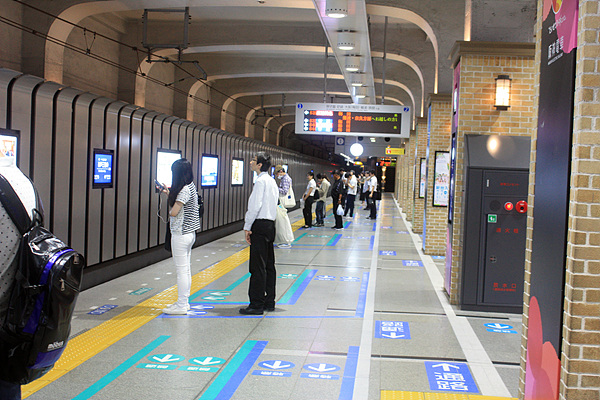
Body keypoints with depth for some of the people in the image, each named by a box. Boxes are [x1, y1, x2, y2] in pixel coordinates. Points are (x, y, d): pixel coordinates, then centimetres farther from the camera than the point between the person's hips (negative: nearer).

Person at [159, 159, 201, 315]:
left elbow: (173, 212, -19)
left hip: (181, 234, -10)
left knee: (182, 270, -4)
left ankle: (181, 306, 3)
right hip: (189, 233, 10)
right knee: (186, 269, 15)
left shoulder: (185, 190, -18)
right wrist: (169, 194, 17)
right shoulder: (190, 187, 11)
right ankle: (184, 302, 25)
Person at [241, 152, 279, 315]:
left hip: (260, 225, -10)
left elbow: (255, 206, -18)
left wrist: (248, 227, -12)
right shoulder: (272, 181, 15)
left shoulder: (261, 181, -13)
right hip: (270, 224, 10)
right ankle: (269, 301, 18)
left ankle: (257, 304, -4)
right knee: (269, 265, 12)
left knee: (258, 266, -7)